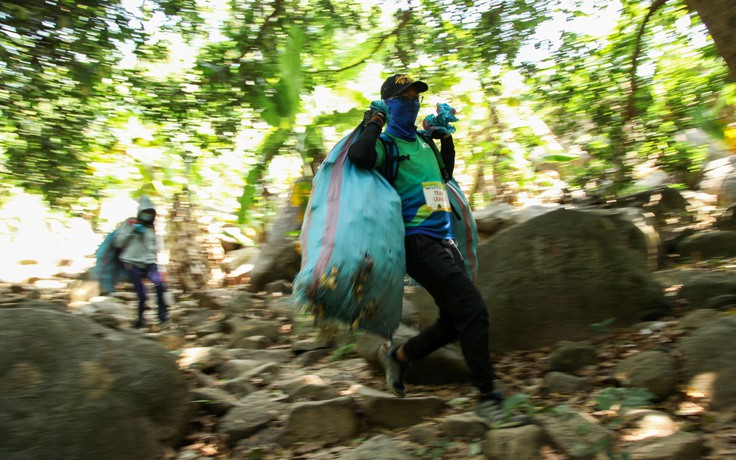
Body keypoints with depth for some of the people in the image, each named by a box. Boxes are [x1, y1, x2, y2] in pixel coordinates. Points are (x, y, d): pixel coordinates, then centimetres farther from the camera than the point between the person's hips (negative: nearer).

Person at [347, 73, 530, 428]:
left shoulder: (423, 142, 20)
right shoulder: (386, 144, -4)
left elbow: (445, 175, 35)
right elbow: (359, 156, -28)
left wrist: (446, 140, 22)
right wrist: (373, 125, -10)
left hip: (443, 240, 9)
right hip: (418, 241, -9)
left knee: (455, 323, 11)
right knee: (473, 311, -15)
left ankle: (399, 357, 30)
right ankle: (487, 398, -5)